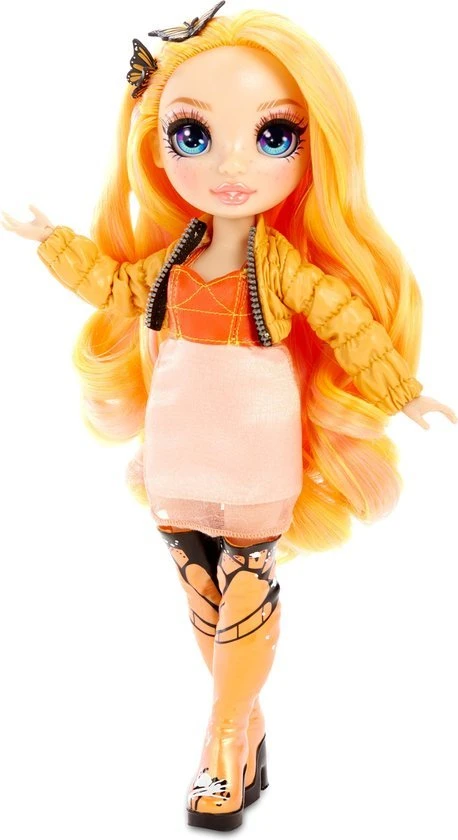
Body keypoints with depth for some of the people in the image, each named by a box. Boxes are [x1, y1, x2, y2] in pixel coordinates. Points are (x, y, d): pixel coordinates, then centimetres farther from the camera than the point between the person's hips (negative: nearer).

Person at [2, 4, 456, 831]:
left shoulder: (288, 267, -13)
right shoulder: (170, 258, 1)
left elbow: (352, 324, -8)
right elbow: (115, 283, 17)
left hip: (255, 456, -5)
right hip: (180, 450, 5)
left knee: (243, 594, 6)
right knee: (203, 593, 12)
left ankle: (224, 737, 21)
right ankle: (245, 722, 29)